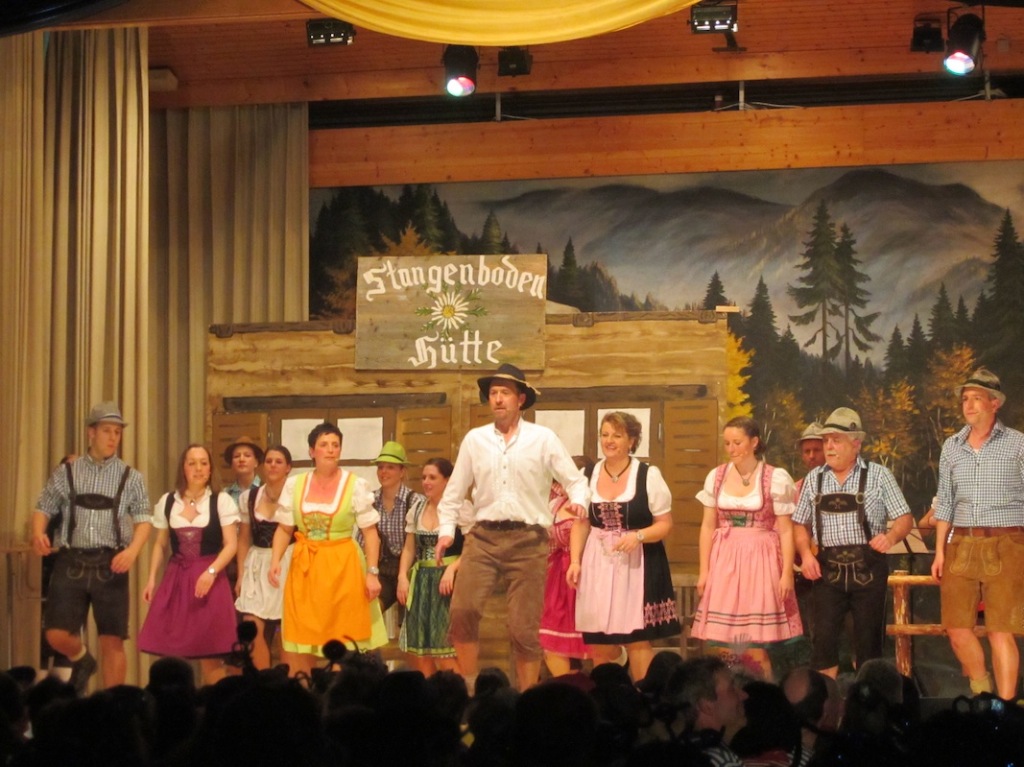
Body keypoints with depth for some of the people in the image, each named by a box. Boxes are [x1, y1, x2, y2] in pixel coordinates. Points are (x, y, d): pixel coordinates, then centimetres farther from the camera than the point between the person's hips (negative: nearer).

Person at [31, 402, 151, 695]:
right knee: (57, 635, -5)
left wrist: (133, 550, -17)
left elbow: (143, 518, 2)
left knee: (112, 642, -2)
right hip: (71, 561, 1)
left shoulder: (131, 477, 8)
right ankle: (82, 660, 29)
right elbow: (43, 508, 10)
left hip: (110, 563, -1)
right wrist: (38, 534, -12)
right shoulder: (66, 472, 10)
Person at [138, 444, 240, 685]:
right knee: (170, 651, -2)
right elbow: (160, 545, 14)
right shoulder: (167, 502, 9)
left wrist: (210, 572, -18)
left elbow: (231, 544, -4)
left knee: (210, 654, -3)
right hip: (175, 577, 3)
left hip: (210, 579, -3)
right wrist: (152, 579, 4)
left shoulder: (222, 501, 0)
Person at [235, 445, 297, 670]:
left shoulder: (297, 493, -4)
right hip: (257, 568, 4)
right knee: (252, 630, -5)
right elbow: (244, 539, 14)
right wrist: (240, 576, 9)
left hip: (288, 566, -4)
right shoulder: (250, 496, 9)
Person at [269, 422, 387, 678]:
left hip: (343, 566, -2)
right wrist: (275, 561, -6)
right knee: (301, 645, 3)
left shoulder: (356, 485, -2)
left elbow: (370, 532, -2)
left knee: (343, 642, -1)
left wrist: (372, 572, -9)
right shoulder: (296, 484, 6)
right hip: (305, 567, 2)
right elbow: (284, 529, 9)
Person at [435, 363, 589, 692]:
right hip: (484, 536, 2)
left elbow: (574, 479, 6)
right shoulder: (474, 439, 10)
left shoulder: (543, 439, 3)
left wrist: (578, 501, -15)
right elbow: (455, 491, 16)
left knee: (524, 628, -1)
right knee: (462, 609, -16)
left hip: (528, 538, -2)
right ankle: (468, 687, 0)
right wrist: (446, 529, 7)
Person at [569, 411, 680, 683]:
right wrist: (575, 561, 1)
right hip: (598, 565, 3)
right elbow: (581, 523, 11)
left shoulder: (648, 475, -3)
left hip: (636, 565, -3)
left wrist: (638, 536, -19)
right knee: (599, 642, 4)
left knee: (637, 639, -4)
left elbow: (665, 524, -2)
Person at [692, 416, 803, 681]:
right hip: (724, 561, 3)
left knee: (754, 648, -8)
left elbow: (786, 530, -2)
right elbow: (707, 526, 10)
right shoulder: (716, 476, 7)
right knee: (724, 645, 1)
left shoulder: (776, 478, -3)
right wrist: (704, 570, 5)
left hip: (760, 561, -3)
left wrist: (787, 573, -8)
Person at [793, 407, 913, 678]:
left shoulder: (878, 476, 2)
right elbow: (801, 524, 15)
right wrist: (806, 554, -3)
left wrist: (891, 537, -20)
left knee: (868, 639, 2)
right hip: (828, 570, 2)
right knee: (823, 637, -5)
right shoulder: (814, 479, 11)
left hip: (867, 568, -2)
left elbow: (904, 519, 1)